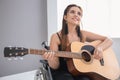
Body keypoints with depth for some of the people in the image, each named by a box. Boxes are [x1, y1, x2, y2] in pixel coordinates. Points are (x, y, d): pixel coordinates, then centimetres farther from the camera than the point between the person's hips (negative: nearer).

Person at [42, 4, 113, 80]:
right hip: (63, 72, -3)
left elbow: (109, 40, 8)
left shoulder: (83, 34, 5)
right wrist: (51, 59, -27)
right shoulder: (56, 37, -3)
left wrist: (100, 48, -11)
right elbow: (55, 66, -5)